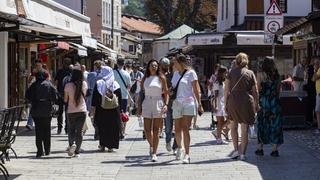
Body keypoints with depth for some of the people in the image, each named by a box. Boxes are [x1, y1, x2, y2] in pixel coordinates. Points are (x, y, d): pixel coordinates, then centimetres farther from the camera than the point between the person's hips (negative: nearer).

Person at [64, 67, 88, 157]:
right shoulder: (84, 84, -5)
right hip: (82, 110, 1)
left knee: (71, 129, 13)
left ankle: (72, 143, -14)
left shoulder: (68, 85, -11)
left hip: (71, 111, -1)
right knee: (79, 131, 8)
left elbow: (65, 100, -1)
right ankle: (77, 151, 6)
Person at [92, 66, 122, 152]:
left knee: (101, 128, 9)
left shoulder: (98, 84, -5)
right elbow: (120, 99, 3)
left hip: (101, 110, -1)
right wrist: (119, 108, 11)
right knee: (112, 128, 6)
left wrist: (93, 108, 1)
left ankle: (102, 145, 9)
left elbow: (95, 97, -5)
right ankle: (110, 146, 5)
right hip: (114, 110, 1)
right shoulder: (116, 85, -1)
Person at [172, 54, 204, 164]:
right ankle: (179, 147, 35)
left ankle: (187, 155, -11)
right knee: (177, 129, 9)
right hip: (177, 104, 5)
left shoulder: (191, 73, -3)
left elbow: (196, 89, -5)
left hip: (188, 103, -5)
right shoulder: (176, 74, 15)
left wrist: (199, 104, -8)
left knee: (185, 129, -13)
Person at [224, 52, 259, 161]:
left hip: (233, 101, 0)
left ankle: (236, 150, 12)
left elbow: (226, 90, -1)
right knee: (244, 128, 5)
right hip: (247, 102, 0)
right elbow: (255, 91, 4)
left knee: (234, 125, 18)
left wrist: (225, 103, 5)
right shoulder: (250, 73, 3)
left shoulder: (232, 72, 2)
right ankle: (242, 153, 5)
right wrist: (256, 104, 14)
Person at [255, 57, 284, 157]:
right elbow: (278, 89, 5)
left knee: (261, 124, 8)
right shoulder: (277, 75, 1)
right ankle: (274, 149, 4)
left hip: (263, 101, -2)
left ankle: (260, 148, 10)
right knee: (275, 124, 5)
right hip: (275, 102, 2)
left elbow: (258, 89, -7)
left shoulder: (260, 75, -7)